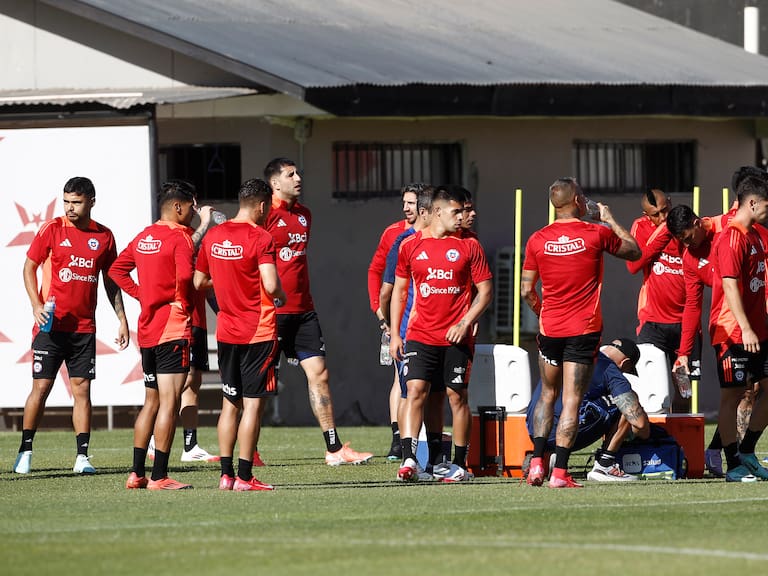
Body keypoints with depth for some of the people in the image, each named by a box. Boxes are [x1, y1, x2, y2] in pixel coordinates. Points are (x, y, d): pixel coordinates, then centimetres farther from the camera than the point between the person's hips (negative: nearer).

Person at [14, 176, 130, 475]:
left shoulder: (104, 236, 6)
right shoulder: (52, 230, -2)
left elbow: (111, 281, 15)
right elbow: (29, 266, 3)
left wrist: (122, 320, 12)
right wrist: (37, 305, -10)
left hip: (84, 326, 2)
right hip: (51, 324, -2)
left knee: (82, 388, 1)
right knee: (41, 386, -2)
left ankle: (82, 456, 3)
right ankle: (25, 451, 8)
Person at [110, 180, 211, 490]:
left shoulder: (144, 237, 13)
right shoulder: (180, 237, -11)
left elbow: (117, 269, 21)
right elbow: (185, 276, -26)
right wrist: (183, 303, -8)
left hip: (147, 330, 8)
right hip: (173, 328, -8)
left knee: (151, 402, 16)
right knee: (169, 401, -8)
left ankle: (136, 473, 15)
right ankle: (159, 476, -11)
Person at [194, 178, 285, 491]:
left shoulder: (213, 236, 6)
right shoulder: (260, 238, -13)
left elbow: (198, 282, 13)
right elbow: (271, 286, -22)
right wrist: (281, 295, 0)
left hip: (226, 332, 6)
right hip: (258, 333, -6)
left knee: (230, 403, 13)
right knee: (253, 404, -3)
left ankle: (226, 474, 11)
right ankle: (244, 477, -5)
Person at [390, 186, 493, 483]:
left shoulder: (469, 246, 4)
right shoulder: (410, 245, 6)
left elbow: (485, 291, 4)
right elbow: (399, 291, 13)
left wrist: (465, 323, -8)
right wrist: (394, 333, 7)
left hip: (456, 336, 0)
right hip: (420, 335, 0)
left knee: (457, 396, 3)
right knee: (415, 391, -13)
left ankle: (459, 465, 10)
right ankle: (409, 460, -18)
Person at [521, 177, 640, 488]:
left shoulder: (538, 240, 0)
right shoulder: (596, 234, -7)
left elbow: (527, 291, 4)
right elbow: (634, 251, 10)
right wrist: (610, 220, 20)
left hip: (550, 329, 3)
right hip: (584, 329, -3)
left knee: (547, 395, 18)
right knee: (571, 399, -3)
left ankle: (537, 463, 8)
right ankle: (559, 473, -8)